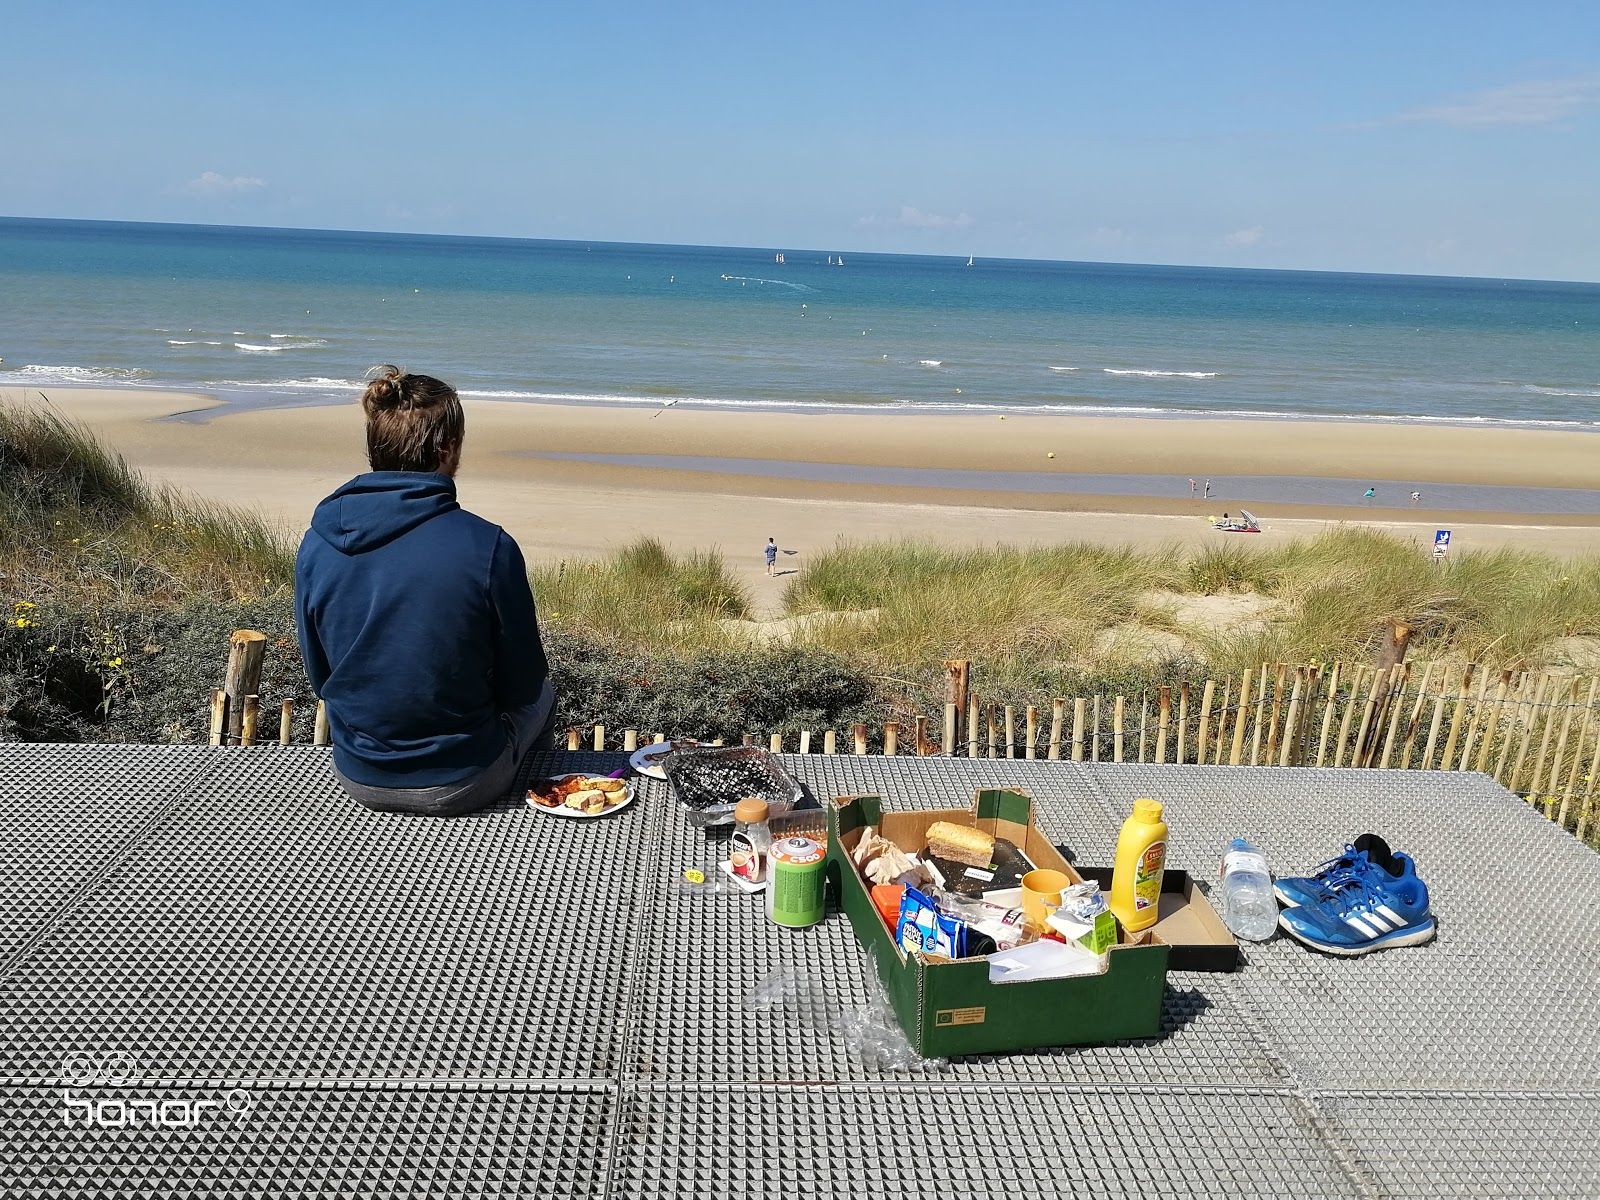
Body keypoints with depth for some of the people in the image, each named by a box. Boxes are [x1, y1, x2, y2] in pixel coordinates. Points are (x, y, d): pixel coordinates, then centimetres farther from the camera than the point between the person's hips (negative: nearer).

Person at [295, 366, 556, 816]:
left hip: (358, 778, 5)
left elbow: (321, 677, 5)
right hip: (459, 786, -4)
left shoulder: (316, 546, -8)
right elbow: (522, 684, -11)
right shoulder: (488, 546, -23)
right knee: (542, 695, 28)